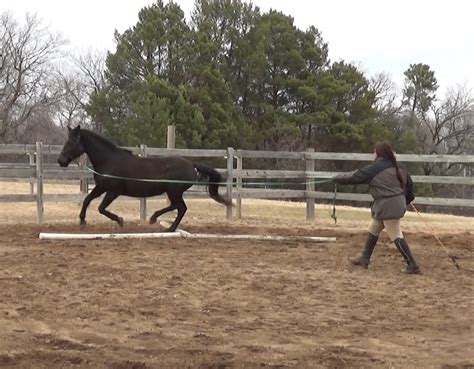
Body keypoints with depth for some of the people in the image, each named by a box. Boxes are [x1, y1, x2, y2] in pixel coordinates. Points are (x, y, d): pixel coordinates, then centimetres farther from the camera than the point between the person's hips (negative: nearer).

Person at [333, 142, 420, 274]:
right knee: (373, 230, 21)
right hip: (397, 203, 9)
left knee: (396, 236, -6)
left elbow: (354, 177, -4)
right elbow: (409, 184, 14)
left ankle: (413, 266, -6)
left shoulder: (374, 169, -12)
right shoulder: (398, 167, 9)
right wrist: (406, 201, 26)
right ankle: (364, 259, 31)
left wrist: (337, 178, 10)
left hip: (388, 206, -9)